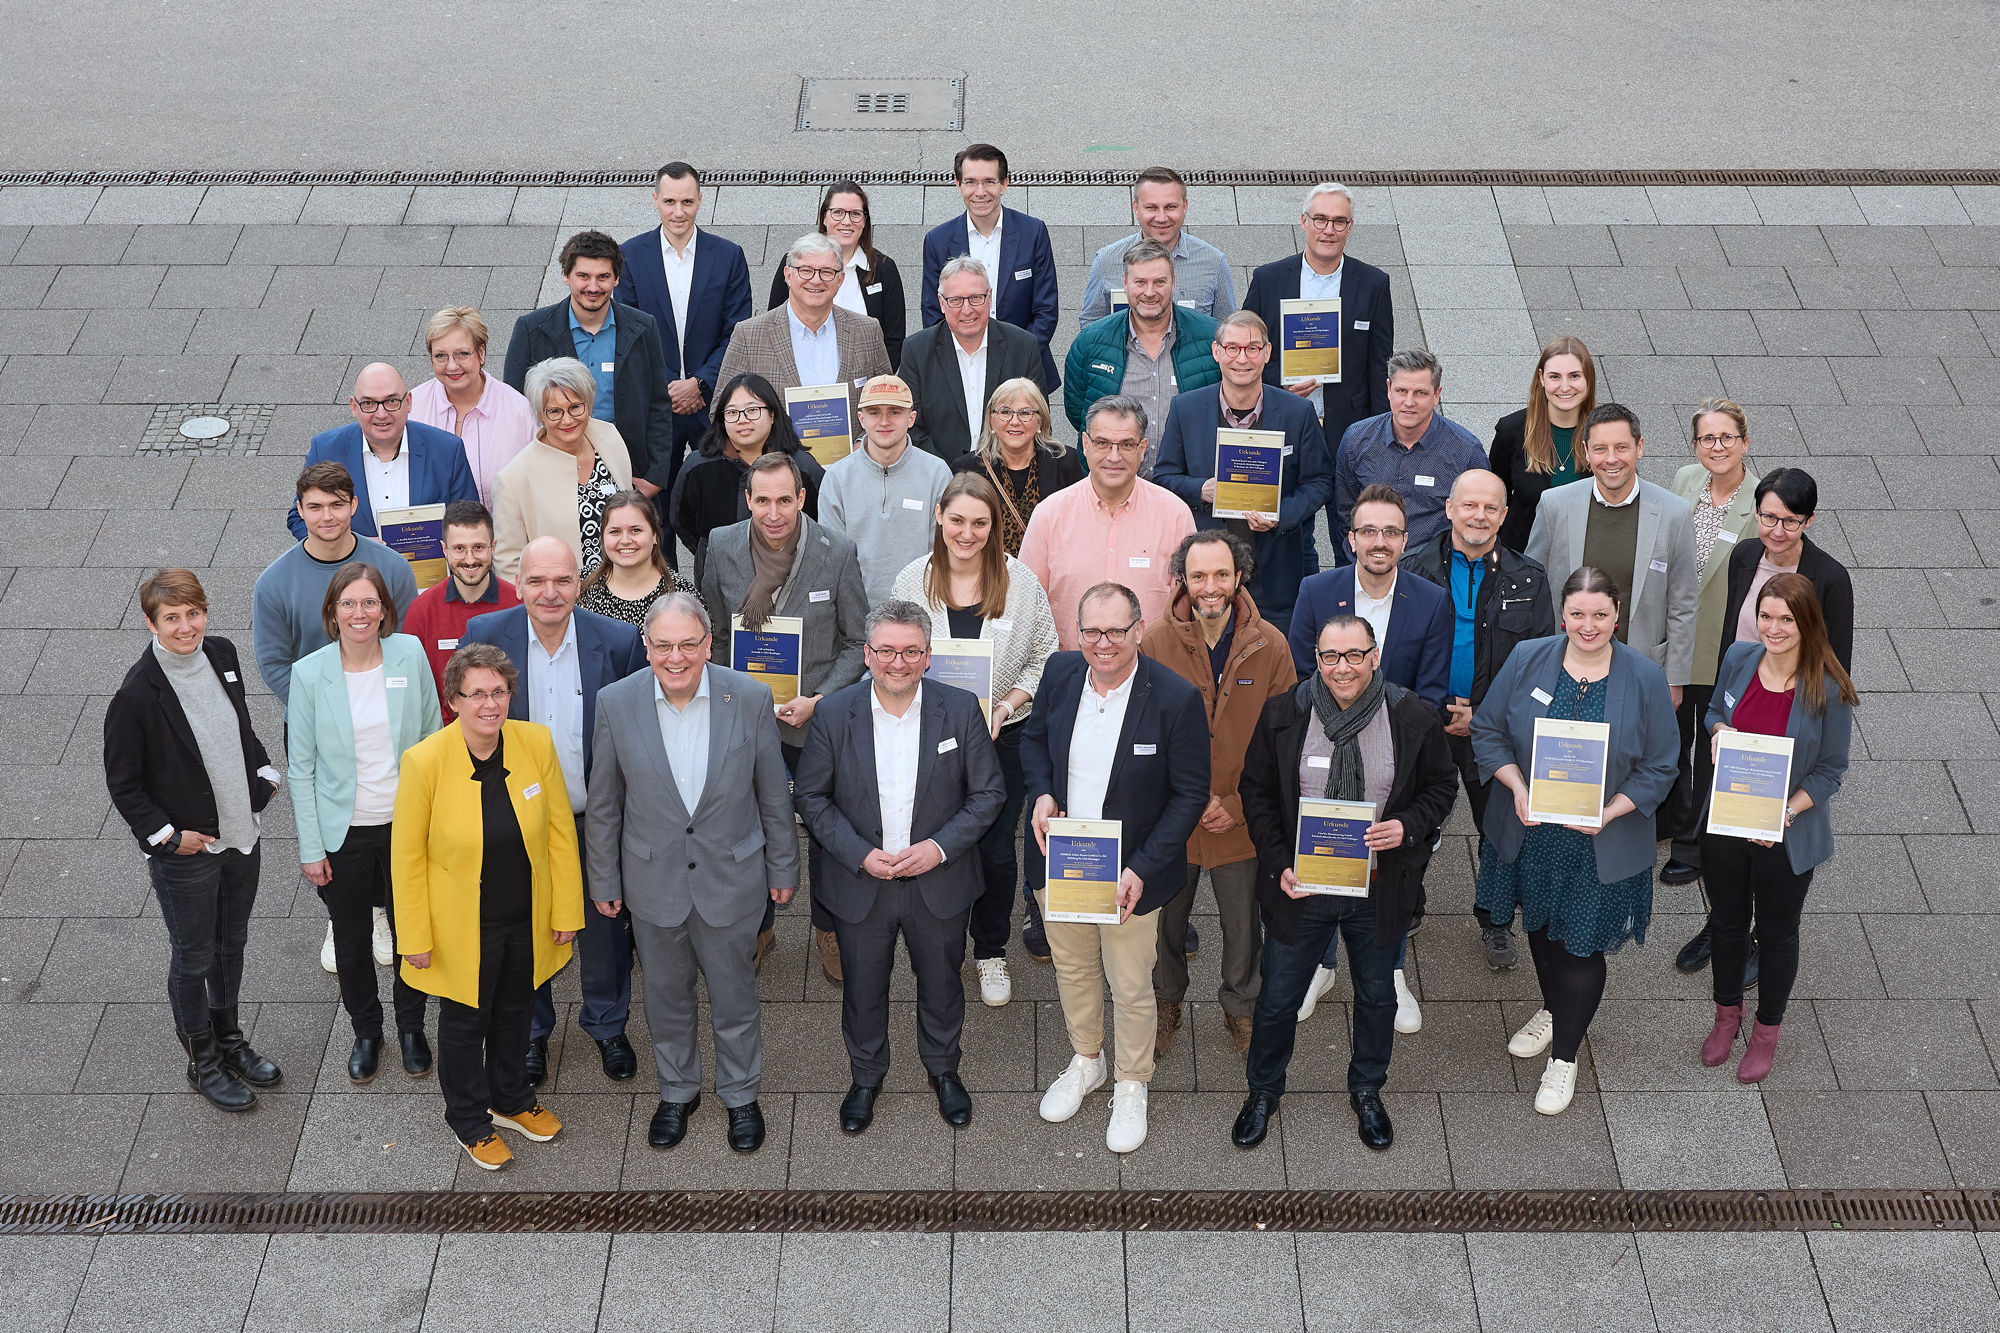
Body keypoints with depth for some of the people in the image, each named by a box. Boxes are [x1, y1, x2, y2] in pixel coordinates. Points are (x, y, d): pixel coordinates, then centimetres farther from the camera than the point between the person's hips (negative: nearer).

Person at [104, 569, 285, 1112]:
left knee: (232, 944, 22)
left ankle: (229, 1039, 43)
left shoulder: (221, 655, -4)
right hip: (185, 851, -6)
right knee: (193, 957, 12)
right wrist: (167, 836, -15)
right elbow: (122, 782, -13)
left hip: (240, 835, 6)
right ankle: (202, 1061, 31)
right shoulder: (137, 694, -23)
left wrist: (266, 776, 6)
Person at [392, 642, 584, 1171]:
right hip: (460, 925, -3)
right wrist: (415, 938, -10)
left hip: (527, 920, 3)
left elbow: (560, 831, -4)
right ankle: (469, 1119, 42)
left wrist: (567, 911, -2)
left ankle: (512, 1100, 50)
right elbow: (407, 855, -13)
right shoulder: (425, 761, -22)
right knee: (464, 1021, 18)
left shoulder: (536, 743, -14)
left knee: (516, 1011, 25)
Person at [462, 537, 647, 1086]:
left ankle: (608, 1025, 45)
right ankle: (531, 1032, 44)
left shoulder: (619, 642, -16)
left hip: (597, 821, 0)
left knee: (605, 930, 19)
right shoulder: (485, 635, -15)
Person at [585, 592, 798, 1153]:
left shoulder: (750, 697, -14)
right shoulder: (616, 703, -13)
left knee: (734, 995, 16)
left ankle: (741, 1095, 39)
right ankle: (677, 1091, 42)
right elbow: (604, 804, -1)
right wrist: (603, 881, 4)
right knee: (666, 997, 19)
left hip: (732, 877, -1)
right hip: (653, 881, 1)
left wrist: (783, 869, 4)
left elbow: (774, 793, -2)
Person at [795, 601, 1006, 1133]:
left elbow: (989, 792, -4)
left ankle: (943, 1069, 44)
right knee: (863, 988, 16)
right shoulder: (834, 714, -12)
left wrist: (941, 846, -16)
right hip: (861, 883, 0)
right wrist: (859, 855, -15)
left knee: (941, 983, 19)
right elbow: (812, 797, -3)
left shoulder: (960, 710, -12)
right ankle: (866, 1076, 41)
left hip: (939, 883, 0)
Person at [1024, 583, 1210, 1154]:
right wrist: (1042, 792, -10)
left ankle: (1131, 1086, 37)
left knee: (1131, 988, 12)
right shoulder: (1060, 673, -8)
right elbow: (1034, 738, 10)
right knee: (1073, 969, 24)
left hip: (1130, 873, -4)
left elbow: (1190, 796, -14)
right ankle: (1087, 1060, 50)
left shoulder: (1177, 699, -22)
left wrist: (1141, 870, -20)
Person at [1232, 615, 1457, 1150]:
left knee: (1376, 995, 19)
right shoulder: (1282, 714, -9)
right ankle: (1263, 1091, 36)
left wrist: (1407, 826, -18)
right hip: (1301, 887, 0)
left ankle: (1367, 1092, 43)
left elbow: (1441, 785, 2)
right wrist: (1279, 864, -11)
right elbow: (1257, 792, 0)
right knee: (1278, 998, 12)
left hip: (1379, 891, 1)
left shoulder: (1413, 717, -10)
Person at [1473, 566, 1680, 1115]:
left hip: (1601, 844, -2)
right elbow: (1487, 729, 0)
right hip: (1531, 832, 3)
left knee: (1581, 944, 5)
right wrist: (1516, 786, -17)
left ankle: (1564, 1056, 25)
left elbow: (1659, 767, -6)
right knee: (1539, 925, 22)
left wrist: (1610, 813, -20)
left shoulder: (1645, 678, -12)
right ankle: (1552, 1010, 51)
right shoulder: (1527, 660, -9)